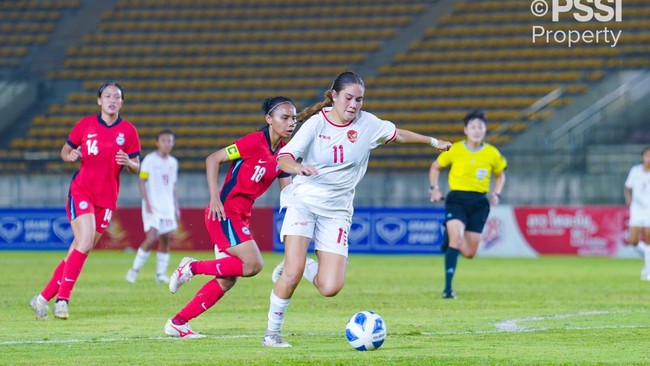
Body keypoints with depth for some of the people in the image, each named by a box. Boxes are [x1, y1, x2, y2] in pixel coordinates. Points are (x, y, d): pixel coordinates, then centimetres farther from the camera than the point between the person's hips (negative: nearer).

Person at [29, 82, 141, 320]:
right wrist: (69, 156, -12)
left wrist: (128, 163, -17)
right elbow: (65, 150, 11)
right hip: (81, 191, -3)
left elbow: (136, 167, 6)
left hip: (106, 199, 3)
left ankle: (44, 298, 11)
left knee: (81, 249, 2)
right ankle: (62, 299, -13)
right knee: (85, 243, -21)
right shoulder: (85, 125, 2)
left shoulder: (129, 131, 4)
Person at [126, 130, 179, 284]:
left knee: (165, 239, 1)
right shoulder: (149, 160, -5)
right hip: (152, 207, -6)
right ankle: (135, 269, -2)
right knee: (151, 239, -14)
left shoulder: (173, 162, 13)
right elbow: (142, 182, -7)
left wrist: (176, 207, 16)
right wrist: (147, 202, -15)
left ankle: (161, 273, 5)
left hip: (168, 207, 6)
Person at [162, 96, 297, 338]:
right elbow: (213, 159, -13)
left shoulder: (284, 153, 9)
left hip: (241, 218, 9)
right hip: (224, 213, -9)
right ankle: (193, 267, -4)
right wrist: (214, 197, -20)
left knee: (226, 280, 5)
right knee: (253, 264, -20)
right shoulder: (254, 142, -15)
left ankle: (177, 323, 12)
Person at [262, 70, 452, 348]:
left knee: (330, 288, -12)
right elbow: (283, 158, -15)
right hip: (303, 202, -3)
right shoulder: (316, 123, -7)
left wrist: (433, 142, 30)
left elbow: (397, 135, 20)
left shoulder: (368, 124, 1)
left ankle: (303, 266, 20)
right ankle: (272, 332, 0)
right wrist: (298, 167, -38)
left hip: (336, 210, 3)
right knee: (292, 275, -20)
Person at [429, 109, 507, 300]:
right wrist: (434, 189, 1)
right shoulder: (455, 150, -3)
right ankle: (448, 288, -18)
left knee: (469, 252, 4)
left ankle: (450, 237, 40)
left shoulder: (492, 154, 2)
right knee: (456, 239, -24)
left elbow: (500, 175, 20)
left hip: (479, 202, 3)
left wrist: (496, 193, 3)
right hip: (456, 200, -3)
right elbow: (435, 167, 13)